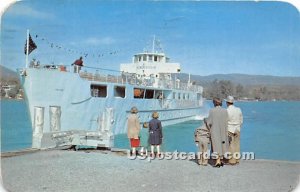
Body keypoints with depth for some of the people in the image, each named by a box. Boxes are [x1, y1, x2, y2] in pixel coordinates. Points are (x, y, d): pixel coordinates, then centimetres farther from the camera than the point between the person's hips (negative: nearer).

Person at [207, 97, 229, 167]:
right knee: (222, 144, 15)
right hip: (223, 130, 3)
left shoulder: (212, 111, -14)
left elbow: (209, 122, -12)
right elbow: (227, 121, -3)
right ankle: (220, 160, 21)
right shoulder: (225, 111, -5)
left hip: (215, 131, -3)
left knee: (217, 145, 1)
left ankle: (218, 161, -8)